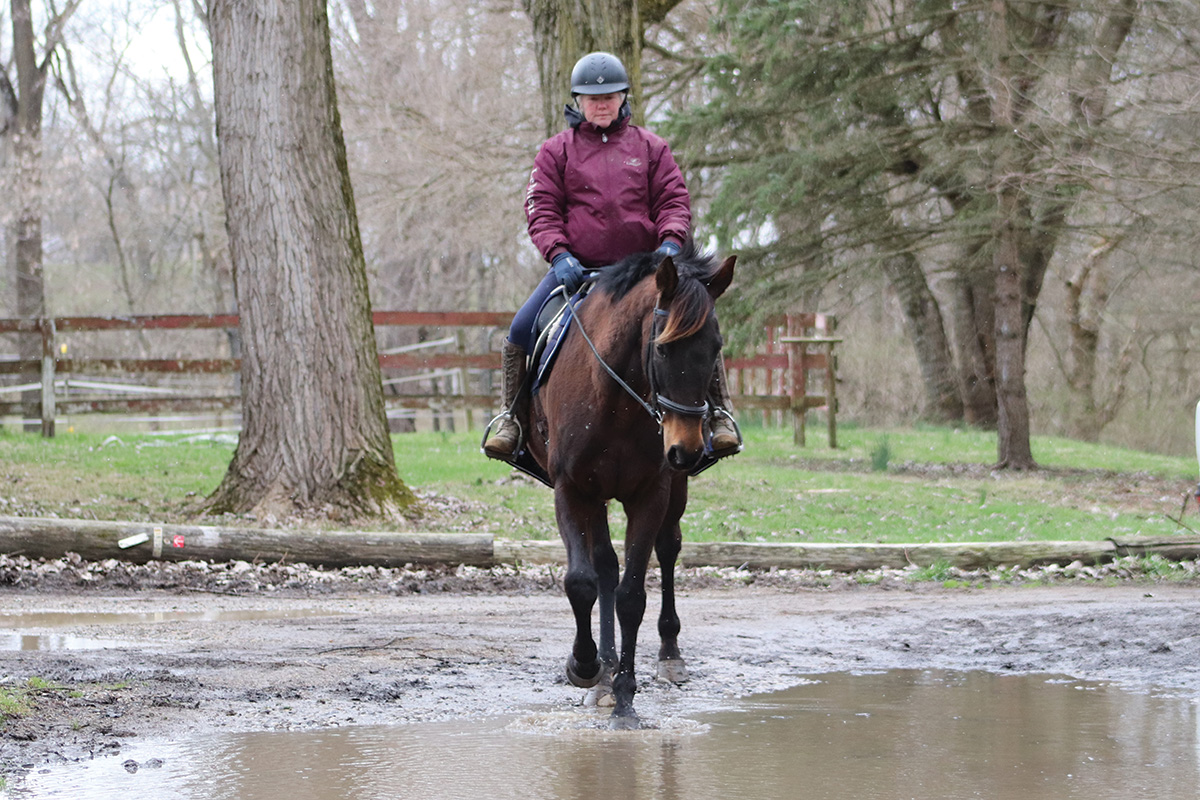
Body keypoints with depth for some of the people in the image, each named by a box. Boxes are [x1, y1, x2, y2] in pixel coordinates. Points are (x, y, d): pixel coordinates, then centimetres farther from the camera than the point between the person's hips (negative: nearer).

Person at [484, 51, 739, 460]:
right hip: (576, 268, 0)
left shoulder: (650, 147, 11)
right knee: (521, 331, -17)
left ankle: (717, 412, -6)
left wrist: (670, 241, -13)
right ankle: (513, 418, 0)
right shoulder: (556, 151, 8)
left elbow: (674, 200, 8)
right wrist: (558, 253, -15)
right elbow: (541, 209, 3)